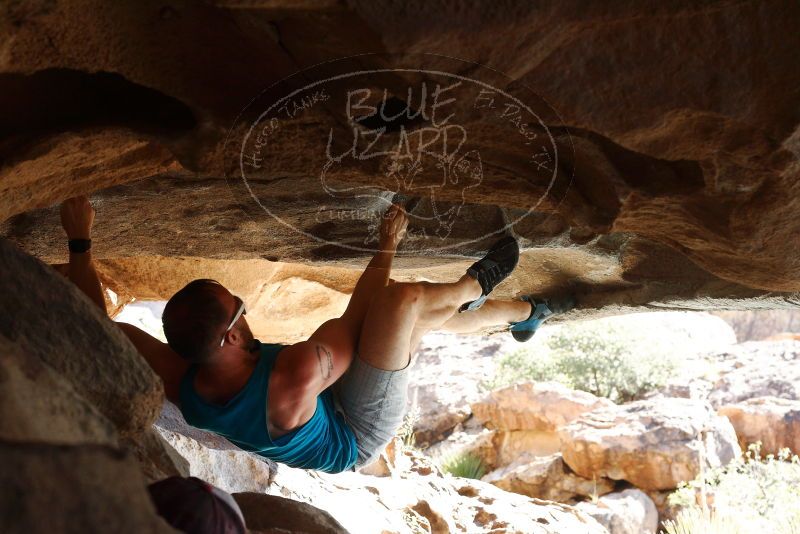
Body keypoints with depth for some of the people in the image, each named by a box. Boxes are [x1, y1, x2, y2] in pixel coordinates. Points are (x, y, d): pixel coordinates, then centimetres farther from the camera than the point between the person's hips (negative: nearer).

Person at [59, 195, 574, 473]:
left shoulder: (178, 383, -27)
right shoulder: (297, 375, -44)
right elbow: (361, 312, -26)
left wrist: (79, 241, -10)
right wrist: (388, 246, -11)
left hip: (332, 417, 7)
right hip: (359, 436, -7)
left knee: (420, 315, 10)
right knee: (402, 299, -21)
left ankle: (524, 311, 35)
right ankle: (474, 287, 14)